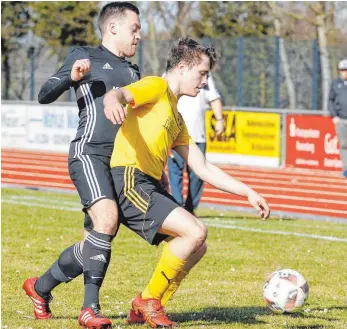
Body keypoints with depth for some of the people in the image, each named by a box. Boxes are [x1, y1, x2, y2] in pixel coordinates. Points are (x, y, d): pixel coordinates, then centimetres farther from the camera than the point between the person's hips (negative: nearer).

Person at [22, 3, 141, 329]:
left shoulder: (132, 72, 24)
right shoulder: (85, 56, 5)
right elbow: (44, 95, -1)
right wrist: (71, 77, -18)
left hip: (119, 161, 8)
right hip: (89, 152, -8)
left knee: (95, 243, 4)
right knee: (106, 220, -26)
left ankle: (41, 286, 20)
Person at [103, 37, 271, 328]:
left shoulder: (177, 119, 27)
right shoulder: (156, 87, 0)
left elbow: (203, 168, 27)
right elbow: (118, 94, -21)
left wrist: (248, 192, 20)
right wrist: (113, 101, -47)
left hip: (151, 188, 10)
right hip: (128, 181, -10)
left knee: (196, 247, 11)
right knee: (196, 231, -19)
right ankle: (150, 301, -5)